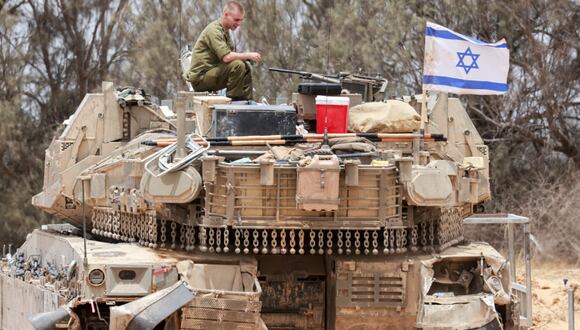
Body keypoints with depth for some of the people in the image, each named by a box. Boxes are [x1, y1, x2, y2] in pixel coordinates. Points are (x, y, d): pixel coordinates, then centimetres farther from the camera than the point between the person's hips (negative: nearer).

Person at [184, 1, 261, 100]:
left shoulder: (225, 31, 16)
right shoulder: (214, 30, -17)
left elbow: (232, 54, 13)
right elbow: (226, 57, -28)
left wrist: (247, 57, -6)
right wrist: (248, 55, -17)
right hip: (200, 78, -10)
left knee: (246, 69, 9)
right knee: (237, 65, -25)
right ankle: (233, 100, -16)